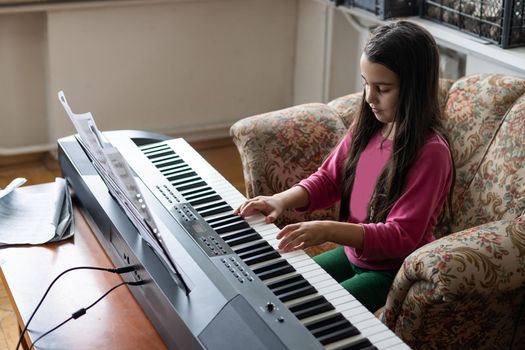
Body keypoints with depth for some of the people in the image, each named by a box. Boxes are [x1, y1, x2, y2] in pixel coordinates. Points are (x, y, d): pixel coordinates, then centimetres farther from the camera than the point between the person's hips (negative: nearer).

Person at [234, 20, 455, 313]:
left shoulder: (430, 152, -24)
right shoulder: (367, 127, -3)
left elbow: (401, 237, -26)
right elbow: (328, 179, 7)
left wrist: (328, 230, -36)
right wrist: (282, 200, -12)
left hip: (395, 273, -7)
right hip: (354, 253, 7)